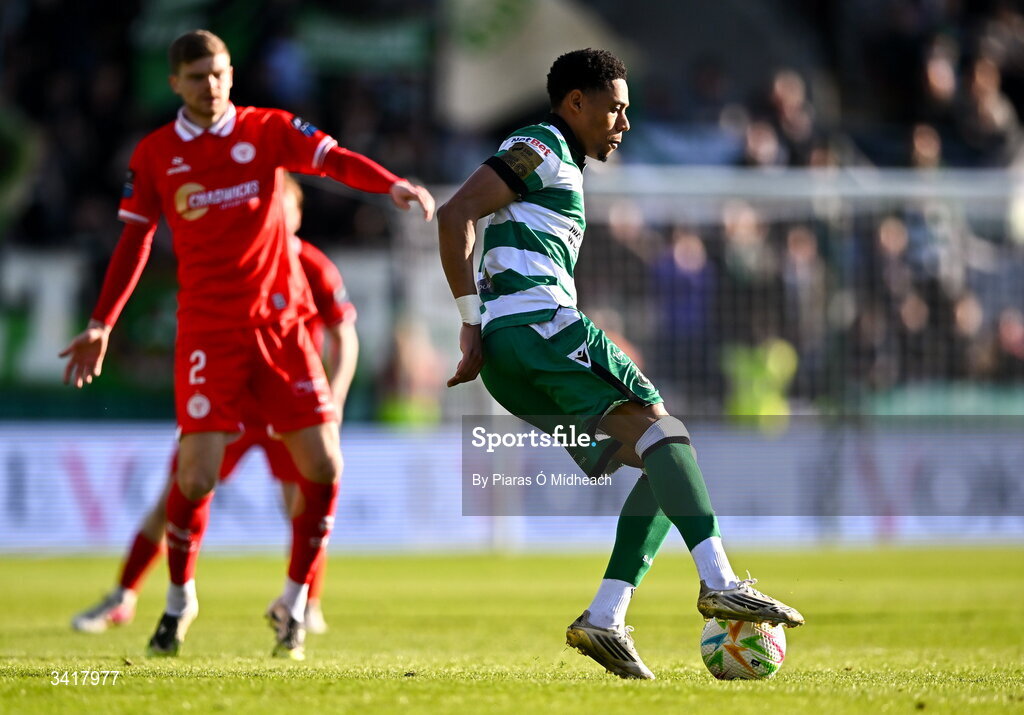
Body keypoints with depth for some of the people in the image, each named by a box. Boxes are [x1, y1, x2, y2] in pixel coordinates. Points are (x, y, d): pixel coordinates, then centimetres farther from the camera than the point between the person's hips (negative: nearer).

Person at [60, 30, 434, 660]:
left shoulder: (268, 129, 3)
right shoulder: (155, 154, 3)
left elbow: (335, 159, -10)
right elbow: (136, 241, 10)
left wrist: (393, 185, -30)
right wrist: (102, 324, 5)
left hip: (280, 320, 1)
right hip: (208, 330, -1)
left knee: (323, 465, -6)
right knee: (197, 475, -11)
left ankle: (294, 603, 12)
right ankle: (179, 599, 14)